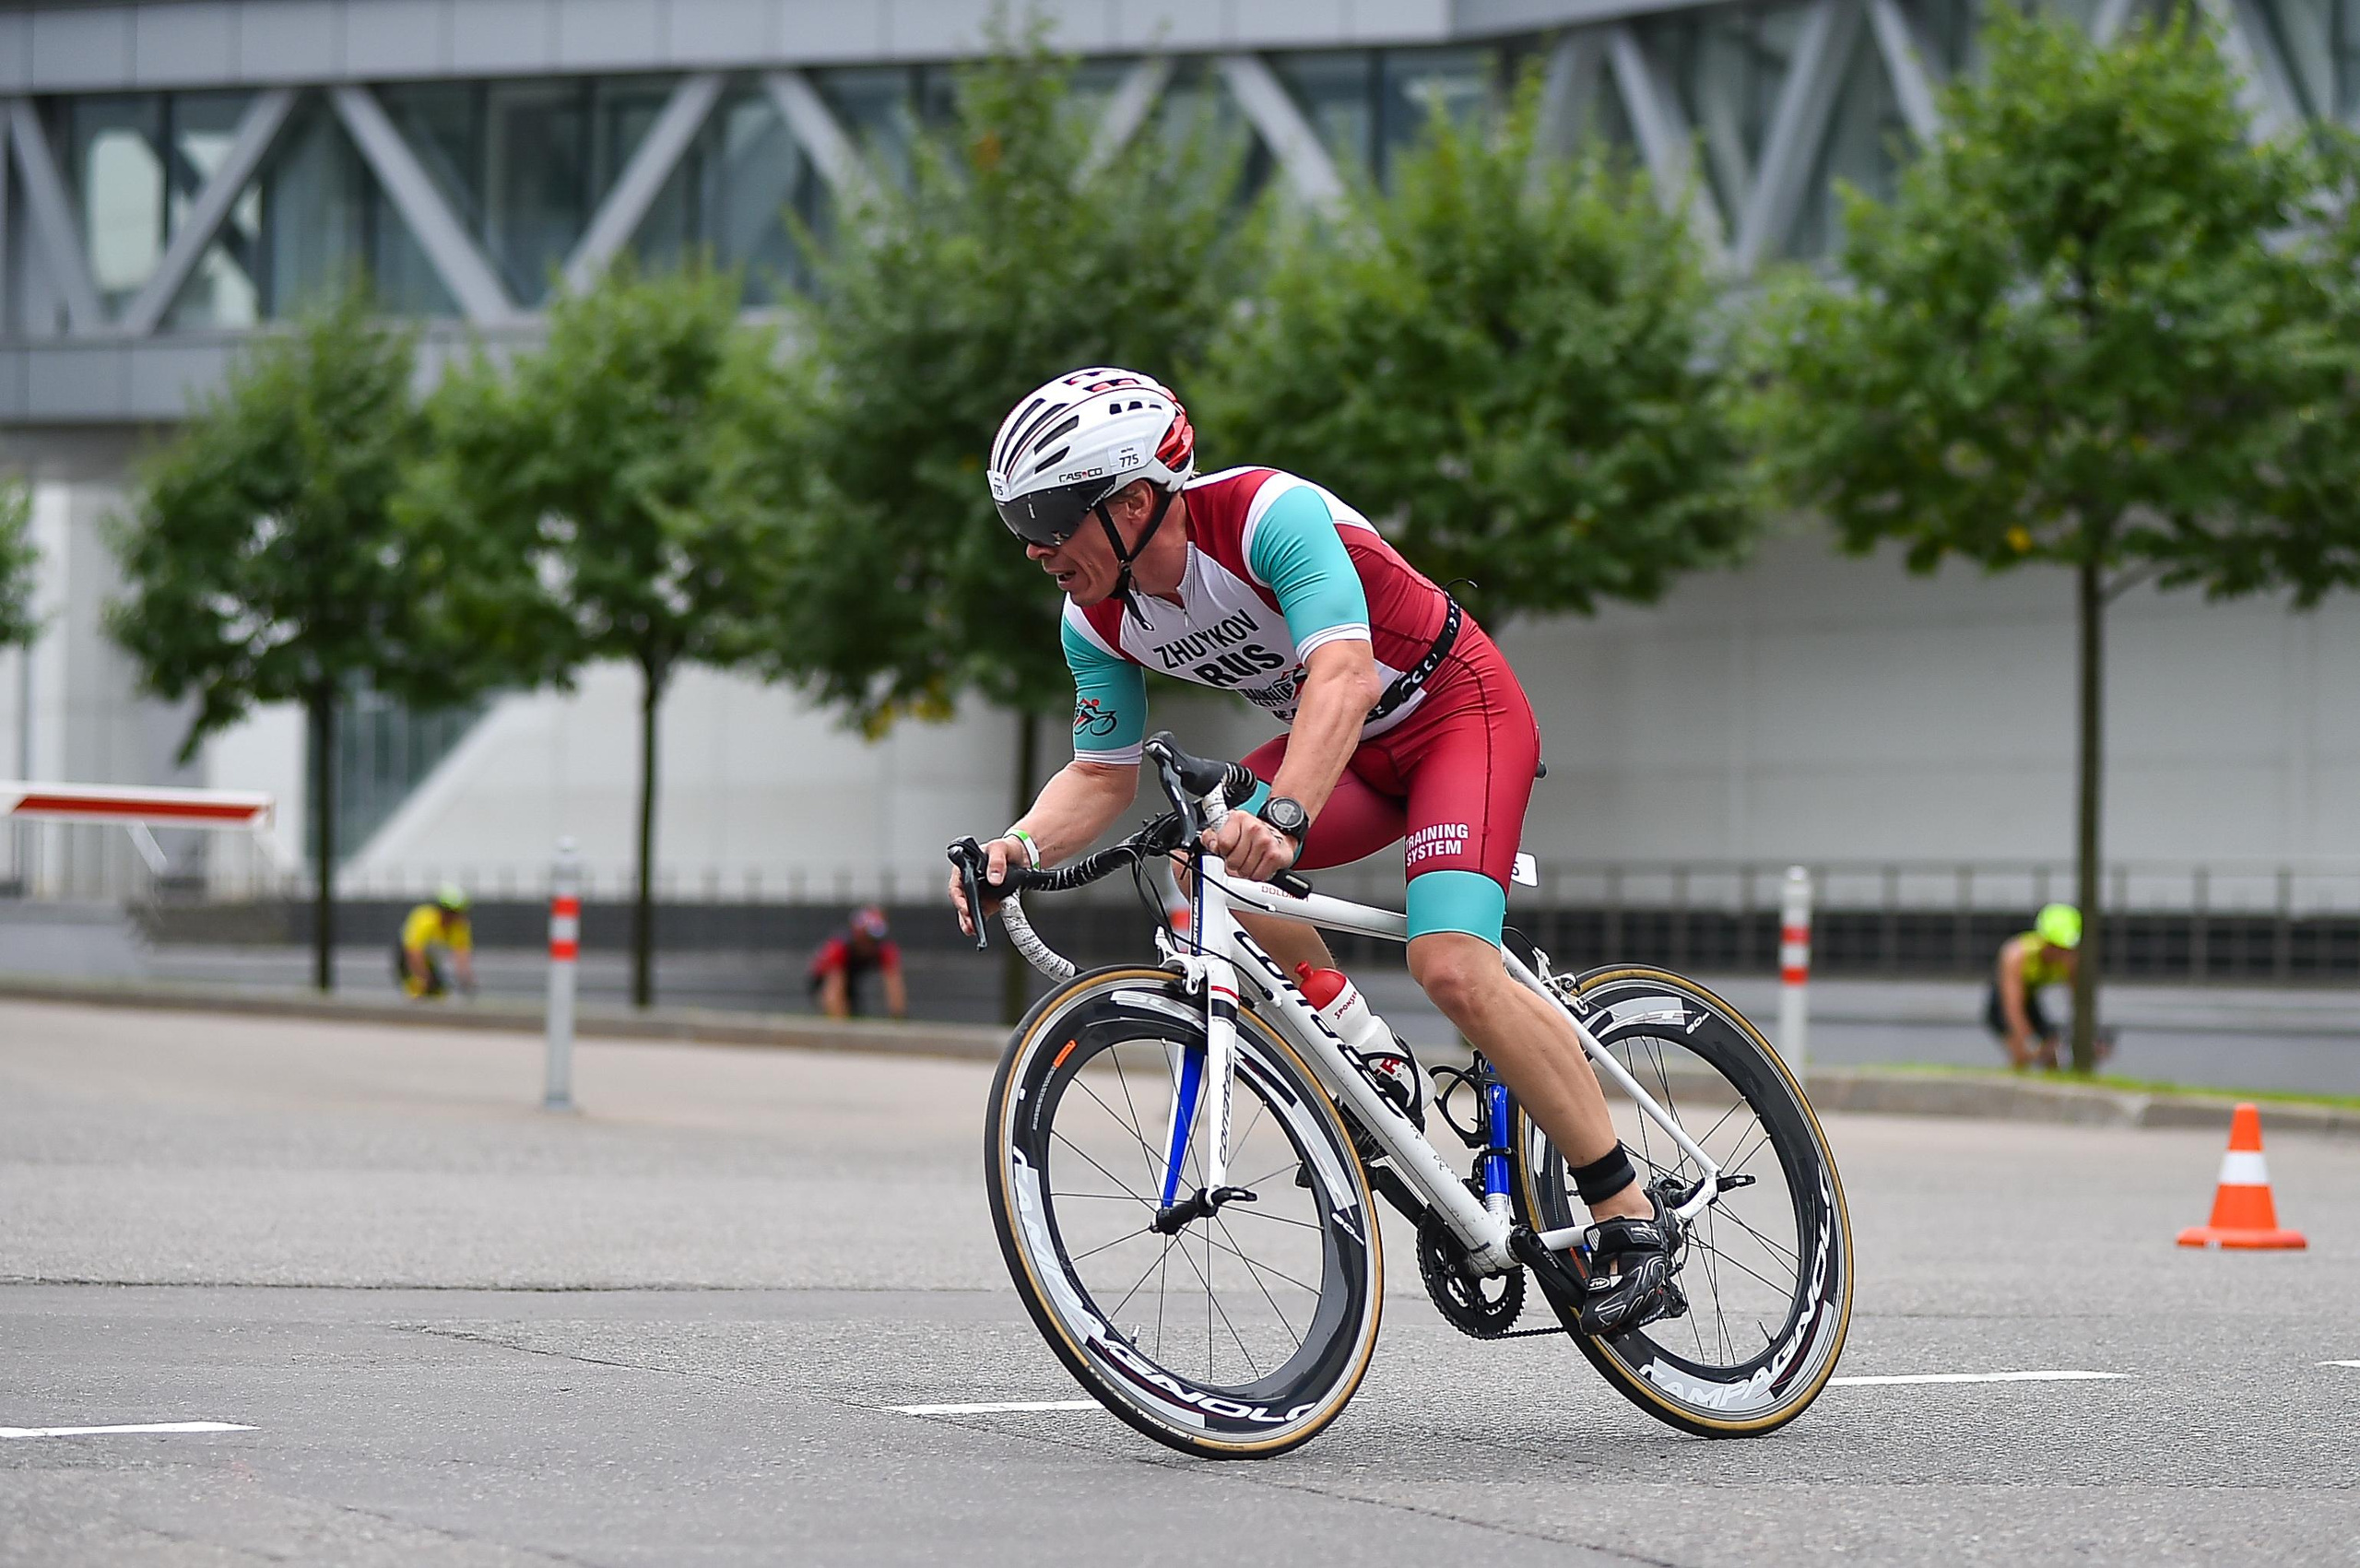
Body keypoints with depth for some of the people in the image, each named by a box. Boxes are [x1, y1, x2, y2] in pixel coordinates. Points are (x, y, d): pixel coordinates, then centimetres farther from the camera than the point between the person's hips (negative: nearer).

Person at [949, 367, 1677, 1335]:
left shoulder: (1272, 514, -31)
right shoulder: (1099, 621, -9)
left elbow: (1346, 676, -44)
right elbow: (1102, 774, 0)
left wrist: (1282, 817, -59)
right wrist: (1022, 847, -22)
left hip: (1458, 711, -7)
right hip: (1345, 751, 7)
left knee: (1453, 967, -26)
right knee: (1209, 863, -22)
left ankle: (1629, 1218, -15)